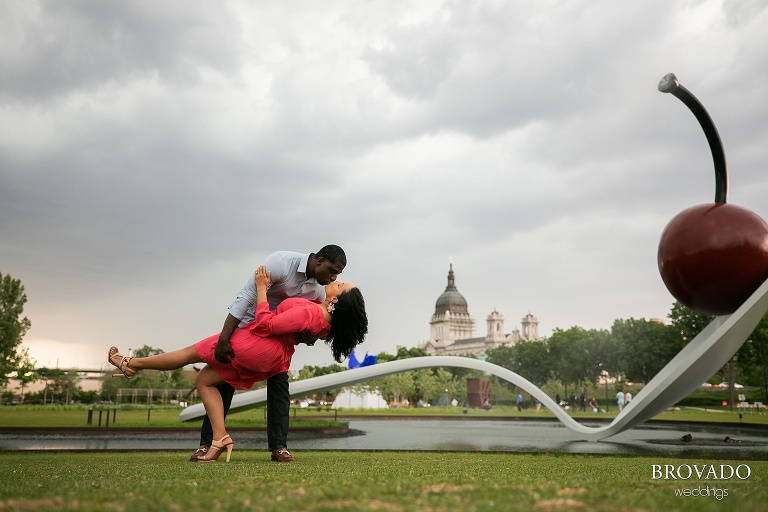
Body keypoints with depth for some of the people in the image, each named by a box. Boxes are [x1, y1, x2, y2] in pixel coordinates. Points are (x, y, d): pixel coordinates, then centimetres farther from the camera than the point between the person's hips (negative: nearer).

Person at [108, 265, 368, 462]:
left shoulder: (307, 312, -31)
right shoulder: (326, 317, -5)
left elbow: (265, 324, -26)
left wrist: (261, 288, -19)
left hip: (251, 345, -8)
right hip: (271, 359, 8)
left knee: (190, 353, 10)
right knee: (204, 381, 16)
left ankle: (131, 363, 27)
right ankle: (219, 439, 10)